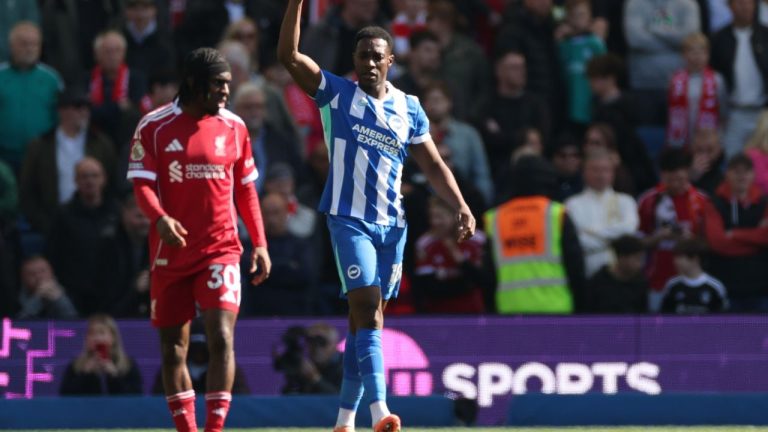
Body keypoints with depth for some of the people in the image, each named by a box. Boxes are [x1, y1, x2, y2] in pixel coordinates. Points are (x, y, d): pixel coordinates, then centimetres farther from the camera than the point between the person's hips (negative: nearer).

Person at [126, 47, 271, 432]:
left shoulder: (233, 127, 7)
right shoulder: (154, 126, -2)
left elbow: (245, 189, 14)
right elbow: (142, 183, -7)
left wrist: (259, 243, 9)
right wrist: (160, 218, -26)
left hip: (220, 249, 0)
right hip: (170, 251, 0)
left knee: (221, 338, -14)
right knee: (172, 345, 5)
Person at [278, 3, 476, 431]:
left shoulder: (409, 108, 9)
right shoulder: (337, 94, 1)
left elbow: (434, 165, 13)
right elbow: (289, 55, -9)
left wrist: (462, 207, 1)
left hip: (391, 224, 4)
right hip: (349, 219, -4)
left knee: (368, 317, 8)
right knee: (367, 308, -18)